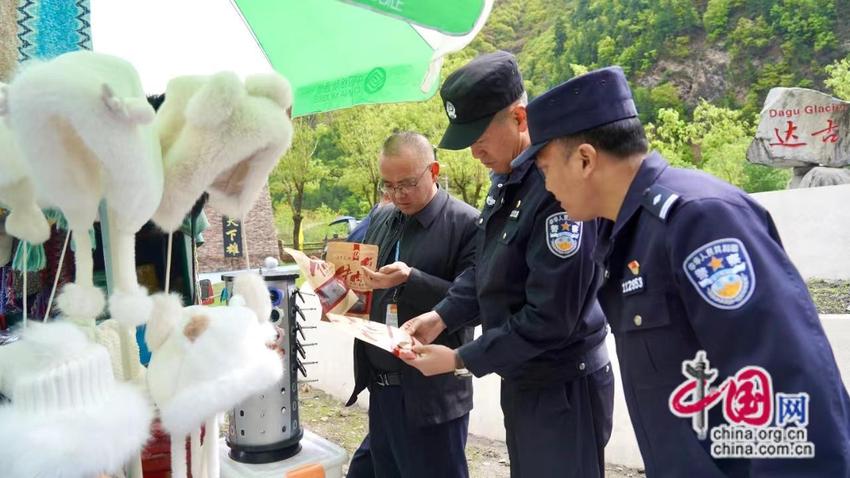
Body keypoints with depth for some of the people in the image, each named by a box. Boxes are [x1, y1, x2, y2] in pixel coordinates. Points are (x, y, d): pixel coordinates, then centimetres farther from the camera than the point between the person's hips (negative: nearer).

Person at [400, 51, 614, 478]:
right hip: (522, 380, 9)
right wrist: (442, 316, -1)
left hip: (563, 387, -9)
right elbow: (484, 271, 13)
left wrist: (461, 360, -19)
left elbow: (550, 317, -26)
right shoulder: (505, 181, 5)